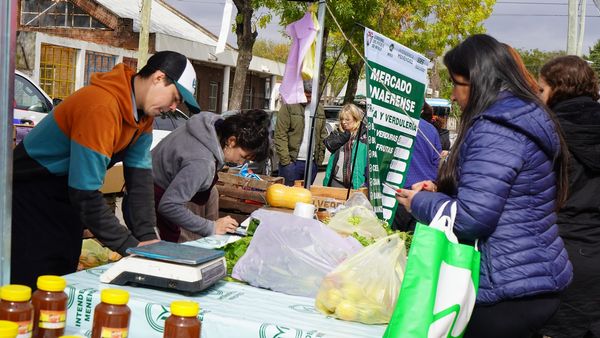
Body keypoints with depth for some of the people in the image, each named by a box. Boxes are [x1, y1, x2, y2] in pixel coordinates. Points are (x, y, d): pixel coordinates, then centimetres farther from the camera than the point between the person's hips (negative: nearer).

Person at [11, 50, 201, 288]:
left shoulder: (144, 109, -4)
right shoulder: (101, 107, -31)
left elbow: (139, 175, -5)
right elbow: (85, 193, -31)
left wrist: (148, 236, -13)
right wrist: (132, 246, -26)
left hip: (66, 198, 8)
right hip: (30, 196, -8)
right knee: (34, 291, -5)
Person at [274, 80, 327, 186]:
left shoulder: (319, 109, 12)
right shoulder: (289, 107, -4)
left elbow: (323, 135, 16)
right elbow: (280, 135, -8)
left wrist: (320, 157, 7)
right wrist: (285, 160, -13)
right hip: (292, 162, -4)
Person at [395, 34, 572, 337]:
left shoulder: (495, 129, -20)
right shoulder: (524, 118, 12)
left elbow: (471, 218, -24)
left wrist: (419, 202, -8)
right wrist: (441, 191, 11)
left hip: (508, 291, -10)